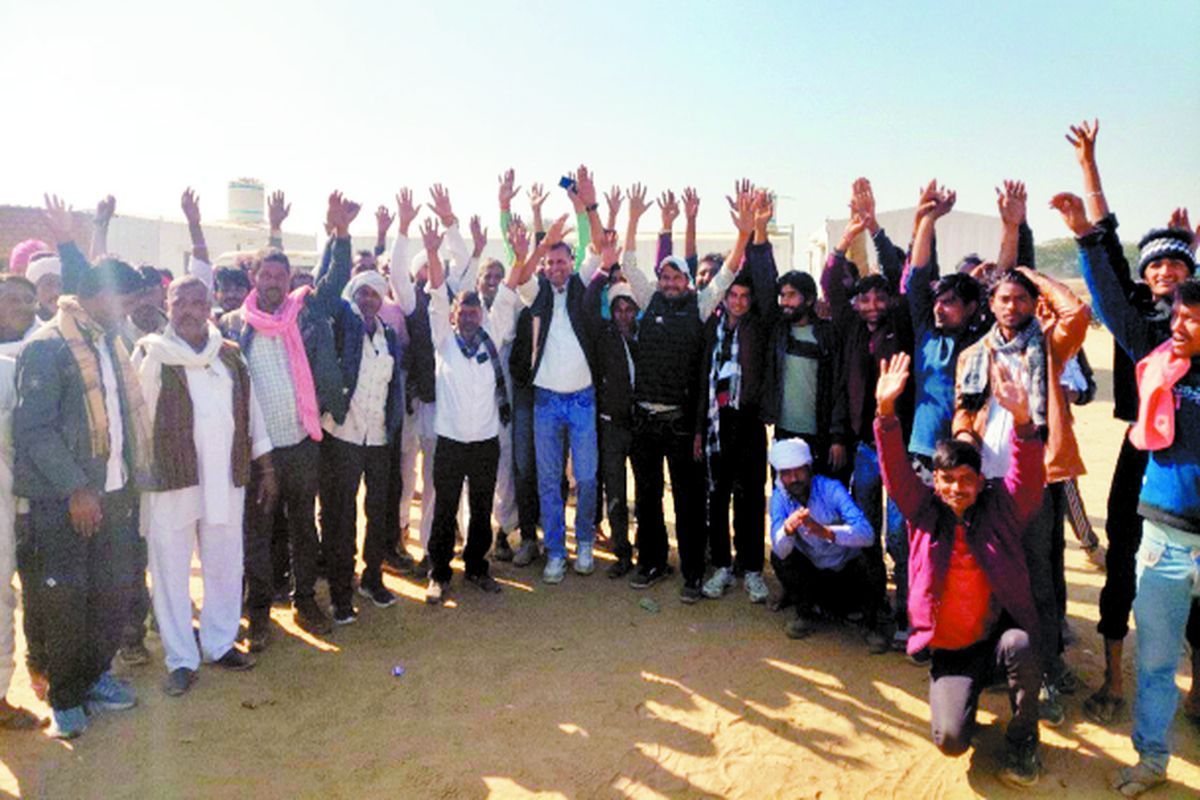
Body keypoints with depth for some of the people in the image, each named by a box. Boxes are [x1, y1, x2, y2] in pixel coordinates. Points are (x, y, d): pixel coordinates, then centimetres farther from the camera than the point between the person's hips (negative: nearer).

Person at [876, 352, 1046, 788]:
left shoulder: (1000, 509, -2)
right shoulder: (924, 511, 0)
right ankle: (963, 695, 21)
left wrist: (1021, 418, -37)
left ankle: (1023, 739, -6)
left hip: (998, 635, 0)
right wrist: (885, 411, -30)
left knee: (1019, 643, -36)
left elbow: (1028, 474, -18)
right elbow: (895, 470, -13)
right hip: (949, 650, 0)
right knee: (951, 740, -18)